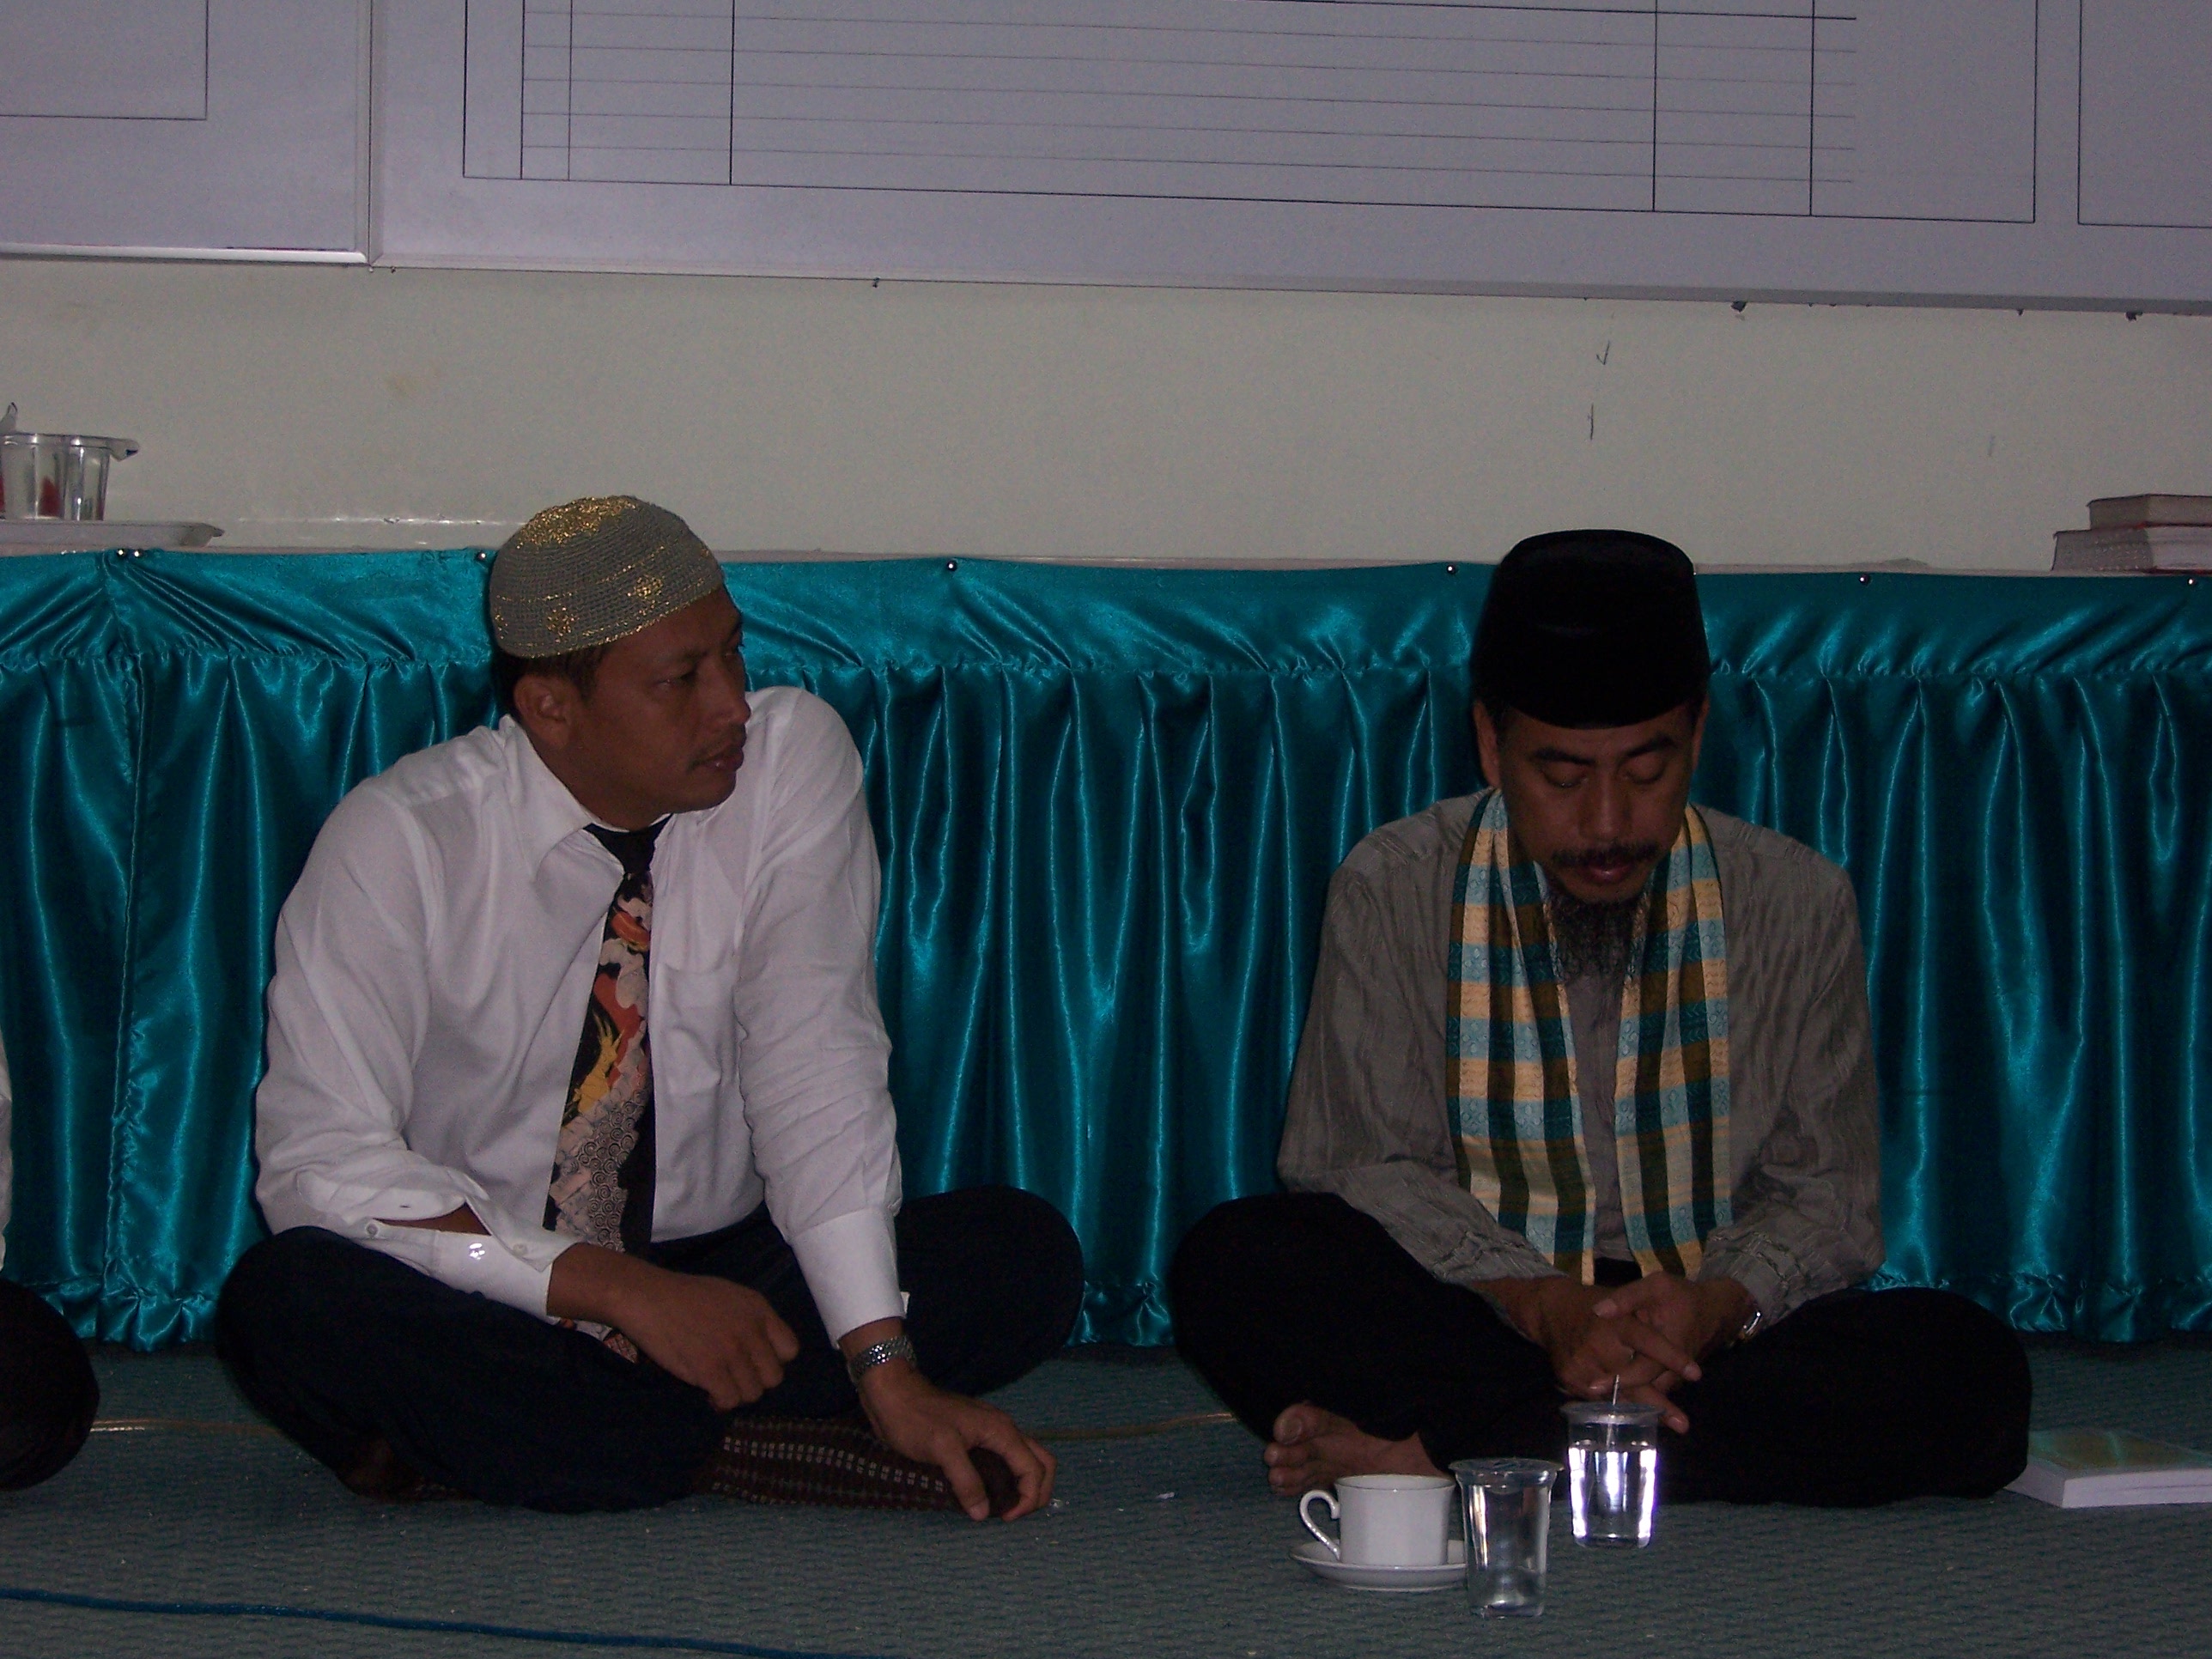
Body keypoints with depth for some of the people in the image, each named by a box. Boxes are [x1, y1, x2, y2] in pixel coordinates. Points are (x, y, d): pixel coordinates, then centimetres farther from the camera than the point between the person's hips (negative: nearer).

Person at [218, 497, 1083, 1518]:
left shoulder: (793, 757, -10)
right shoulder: (399, 841, -16)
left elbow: (817, 1066, -16)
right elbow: (322, 1162, -20)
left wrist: (887, 1364, -27)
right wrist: (617, 1290, -28)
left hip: (718, 1275, 3)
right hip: (485, 1304, -3)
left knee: (1025, 1253, -19)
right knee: (285, 1306, -33)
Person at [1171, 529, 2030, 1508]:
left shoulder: (1795, 904, 1)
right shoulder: (1395, 889, -2)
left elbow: (1826, 1195, 2)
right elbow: (1364, 1164, -6)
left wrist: (1720, 1304, -21)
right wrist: (1540, 1305, -23)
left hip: (1706, 1329, 2)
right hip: (1470, 1311, -1)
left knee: (1970, 1371, -28)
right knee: (1233, 1265, -28)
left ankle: (1438, 1450, -30)